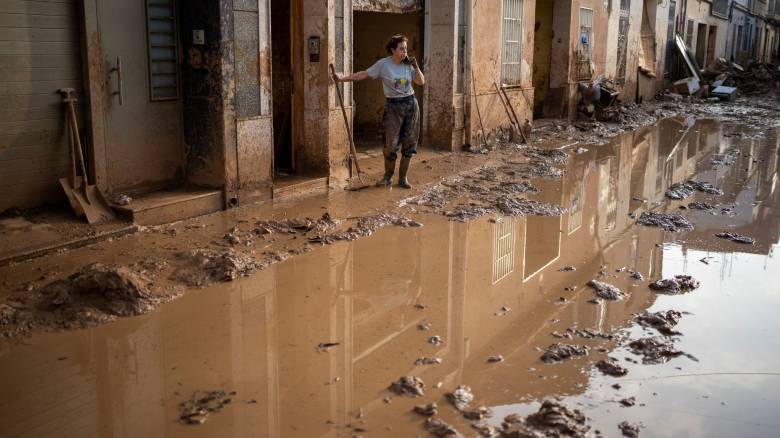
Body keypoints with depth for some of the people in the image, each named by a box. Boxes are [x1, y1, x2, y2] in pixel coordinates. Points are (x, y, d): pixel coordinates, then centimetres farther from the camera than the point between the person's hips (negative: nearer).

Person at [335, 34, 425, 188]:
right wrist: (343, 78, -12)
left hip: (411, 105, 3)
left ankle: (403, 178, 15)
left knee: (409, 143, 4)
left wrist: (416, 67, -8)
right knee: (391, 144, -7)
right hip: (393, 106, -3)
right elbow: (364, 74, -6)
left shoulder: (408, 64, 3)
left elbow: (421, 82, 5)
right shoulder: (383, 64, -7)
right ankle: (387, 177, 11)